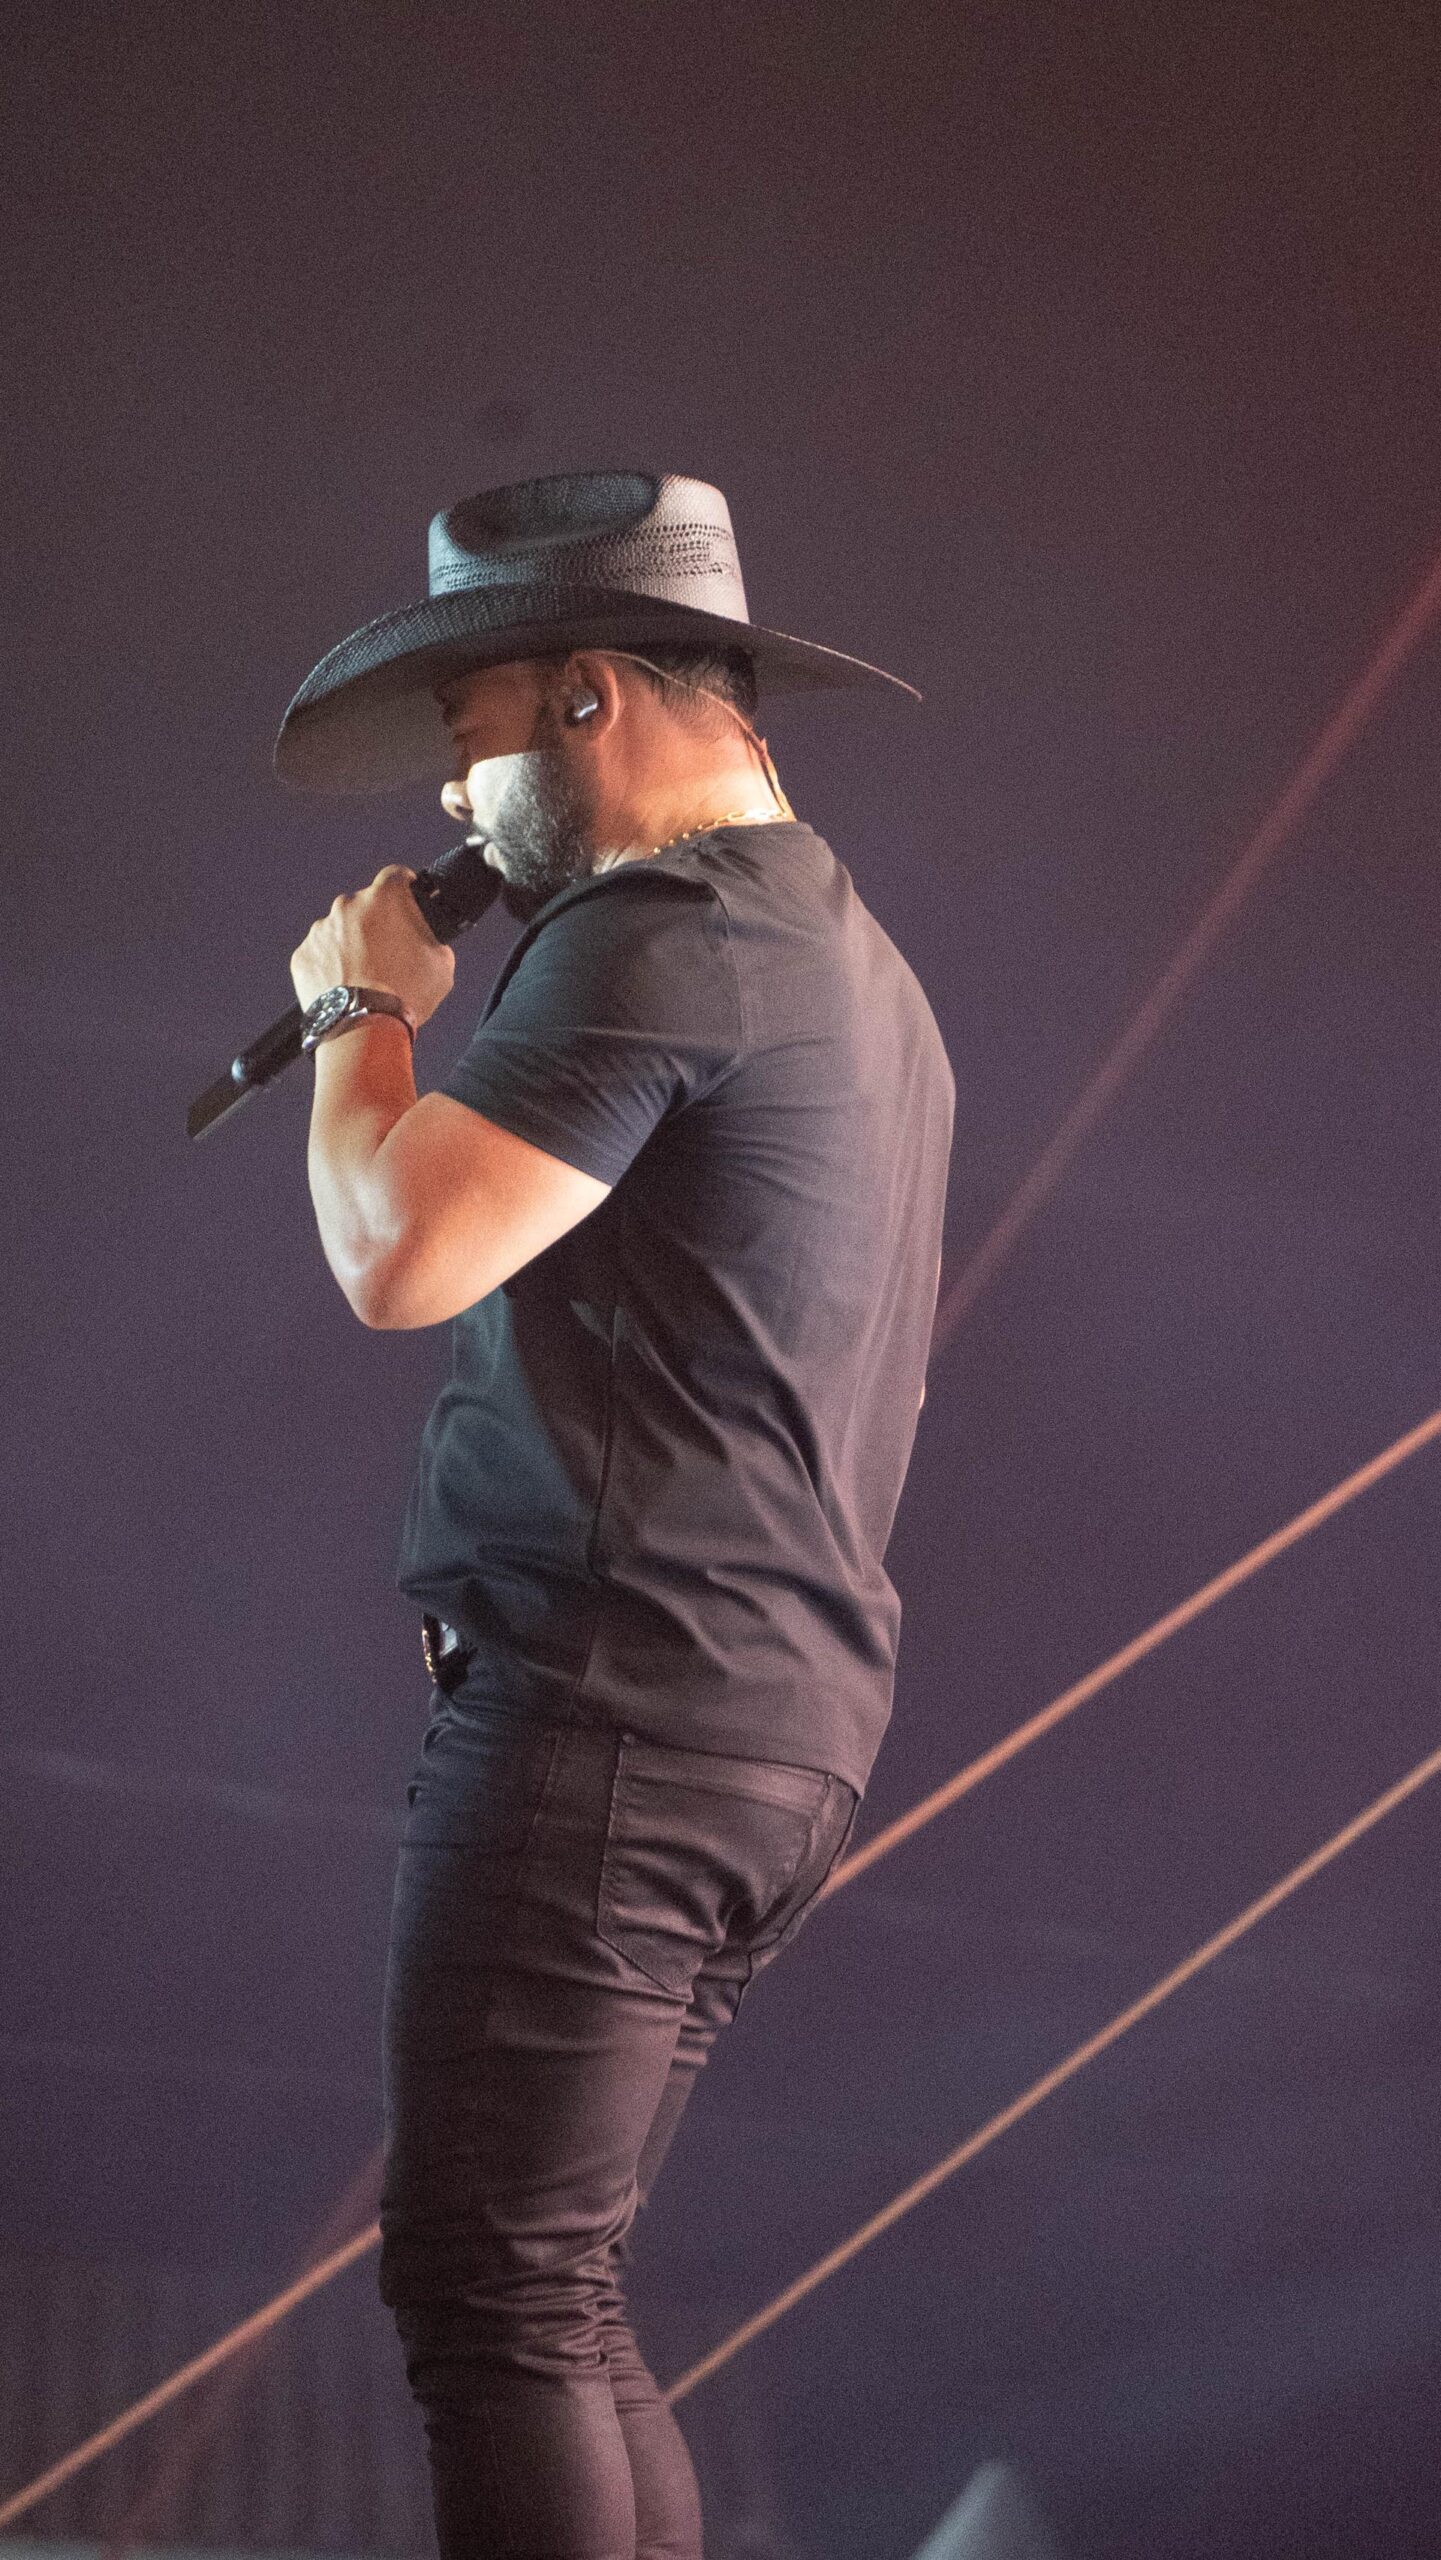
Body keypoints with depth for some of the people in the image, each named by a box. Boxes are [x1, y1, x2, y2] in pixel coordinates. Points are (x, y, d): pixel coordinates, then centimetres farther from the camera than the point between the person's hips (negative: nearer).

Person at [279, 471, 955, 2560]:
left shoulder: (656, 935, -12)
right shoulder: (862, 968, 20)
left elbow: (398, 1252, -19)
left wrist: (368, 1009, -4)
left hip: (612, 1712, -10)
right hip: (787, 1735, 10)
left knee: (492, 2290, -7)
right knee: (553, 2295, 15)